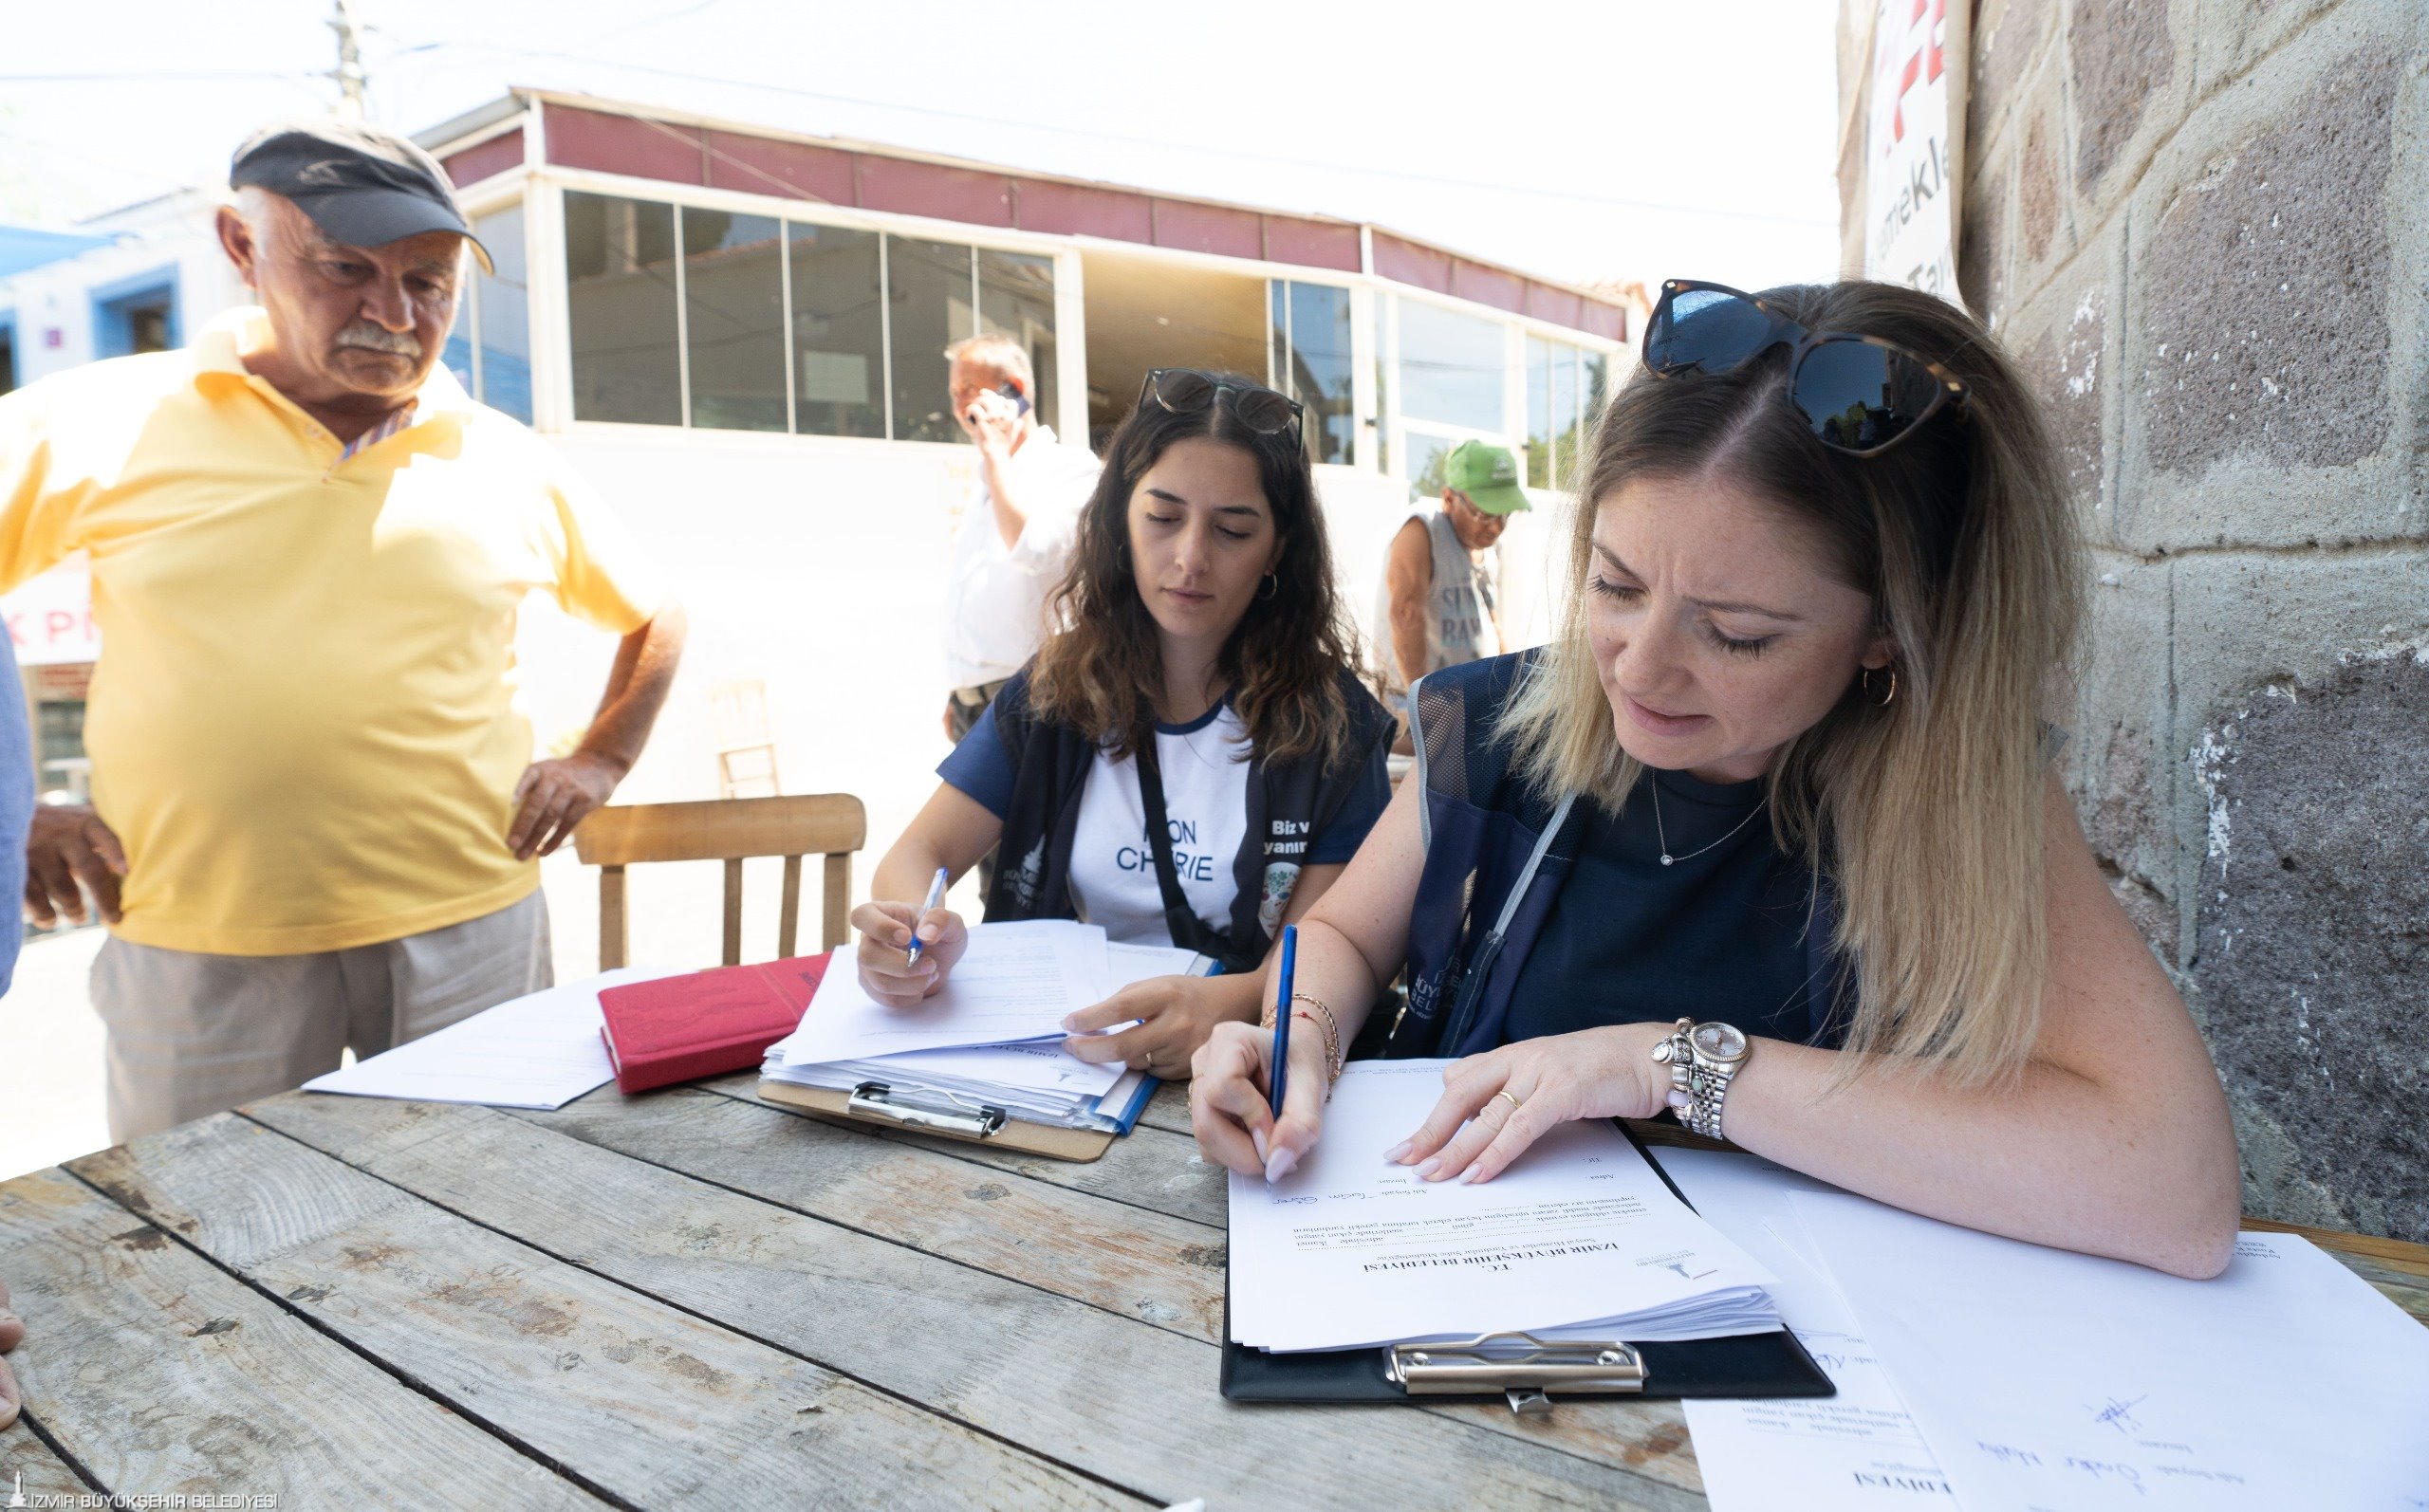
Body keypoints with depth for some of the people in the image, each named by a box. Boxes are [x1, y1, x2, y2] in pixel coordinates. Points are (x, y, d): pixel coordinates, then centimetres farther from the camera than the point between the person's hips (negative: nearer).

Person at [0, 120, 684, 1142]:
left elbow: (654, 618, 18)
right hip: (196, 948, 0)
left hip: (468, 932, 1)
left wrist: (600, 761, 7)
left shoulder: (512, 466, 5)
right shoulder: (94, 426, 1)